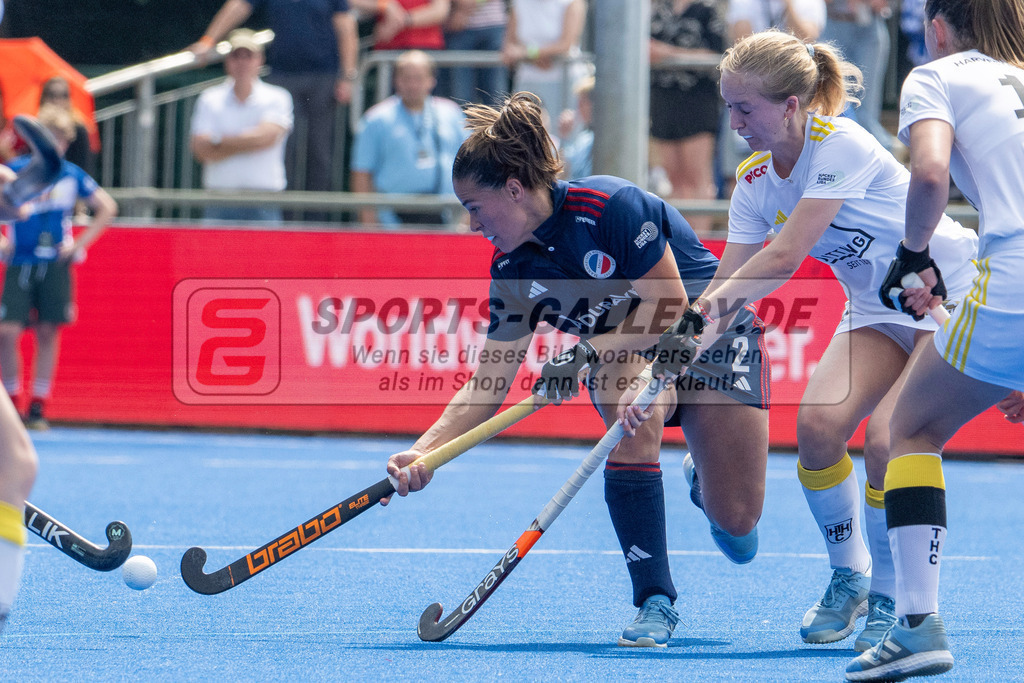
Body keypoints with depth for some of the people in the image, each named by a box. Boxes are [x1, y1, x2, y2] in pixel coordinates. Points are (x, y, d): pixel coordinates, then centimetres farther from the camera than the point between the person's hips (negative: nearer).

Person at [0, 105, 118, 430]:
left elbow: (107, 208, 12)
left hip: (55, 265, 1)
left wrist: (81, 242, 4)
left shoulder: (72, 176, 3)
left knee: (48, 332, 0)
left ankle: (38, 407, 8)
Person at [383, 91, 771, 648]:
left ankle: (706, 481, 30)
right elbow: (488, 385, -9)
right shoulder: (513, 268, -11)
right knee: (630, 412, -34)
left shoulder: (611, 206, -29)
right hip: (625, 355, 4)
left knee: (736, 520, -10)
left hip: (714, 335, -4)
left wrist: (586, 352, -32)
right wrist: (422, 453, -21)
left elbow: (672, 312, -25)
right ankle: (656, 603, -24)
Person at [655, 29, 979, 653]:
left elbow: (783, 259, -32)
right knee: (817, 424, -18)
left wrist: (711, 306, -37)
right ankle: (849, 576, 5)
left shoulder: (841, 145, -26)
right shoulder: (755, 181, -4)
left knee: (886, 439, -24)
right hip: (877, 313, 6)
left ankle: (889, 600, -4)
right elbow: (725, 289, -5)